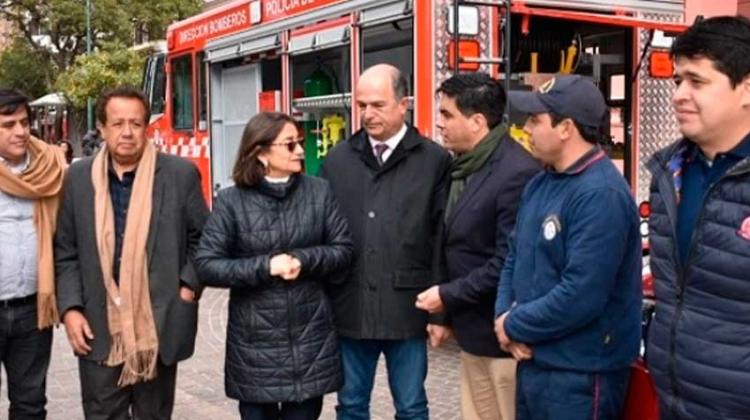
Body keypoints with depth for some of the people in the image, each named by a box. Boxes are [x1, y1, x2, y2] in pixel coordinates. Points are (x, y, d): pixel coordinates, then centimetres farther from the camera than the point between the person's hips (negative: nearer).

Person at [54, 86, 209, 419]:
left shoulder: (181, 174, -4)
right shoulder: (78, 177, 2)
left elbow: (202, 238, 5)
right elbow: (65, 251, 5)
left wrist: (188, 287, -6)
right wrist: (70, 308, -3)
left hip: (160, 324, -1)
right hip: (98, 328, 1)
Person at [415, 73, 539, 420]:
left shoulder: (517, 173, -21)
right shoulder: (464, 166, 9)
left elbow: (508, 263, -23)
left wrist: (448, 296, -14)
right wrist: (448, 313, 13)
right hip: (472, 330, 9)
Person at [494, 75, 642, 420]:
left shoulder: (601, 194, -22)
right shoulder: (539, 184, 9)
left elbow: (581, 296, -27)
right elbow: (515, 256, 13)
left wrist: (514, 326, -14)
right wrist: (504, 316, -5)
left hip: (580, 372, -9)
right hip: (533, 359, 9)